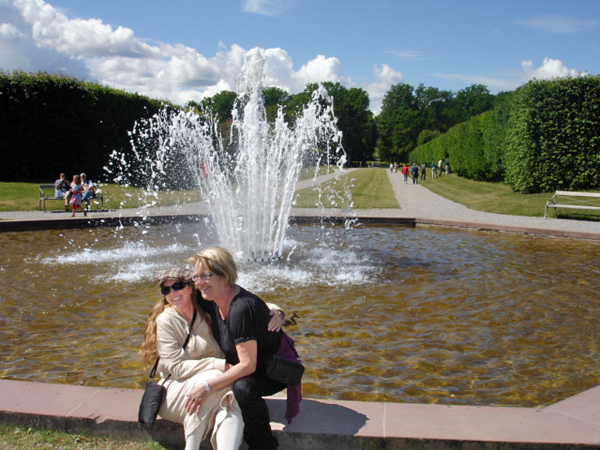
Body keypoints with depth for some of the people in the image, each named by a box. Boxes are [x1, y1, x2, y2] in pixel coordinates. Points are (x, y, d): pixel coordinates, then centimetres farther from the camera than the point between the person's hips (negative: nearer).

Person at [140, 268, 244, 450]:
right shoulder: (165, 320, -5)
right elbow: (175, 368, -11)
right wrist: (218, 365, -22)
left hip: (214, 392, 3)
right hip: (175, 391, -2)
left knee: (231, 407, -30)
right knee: (212, 376, -33)